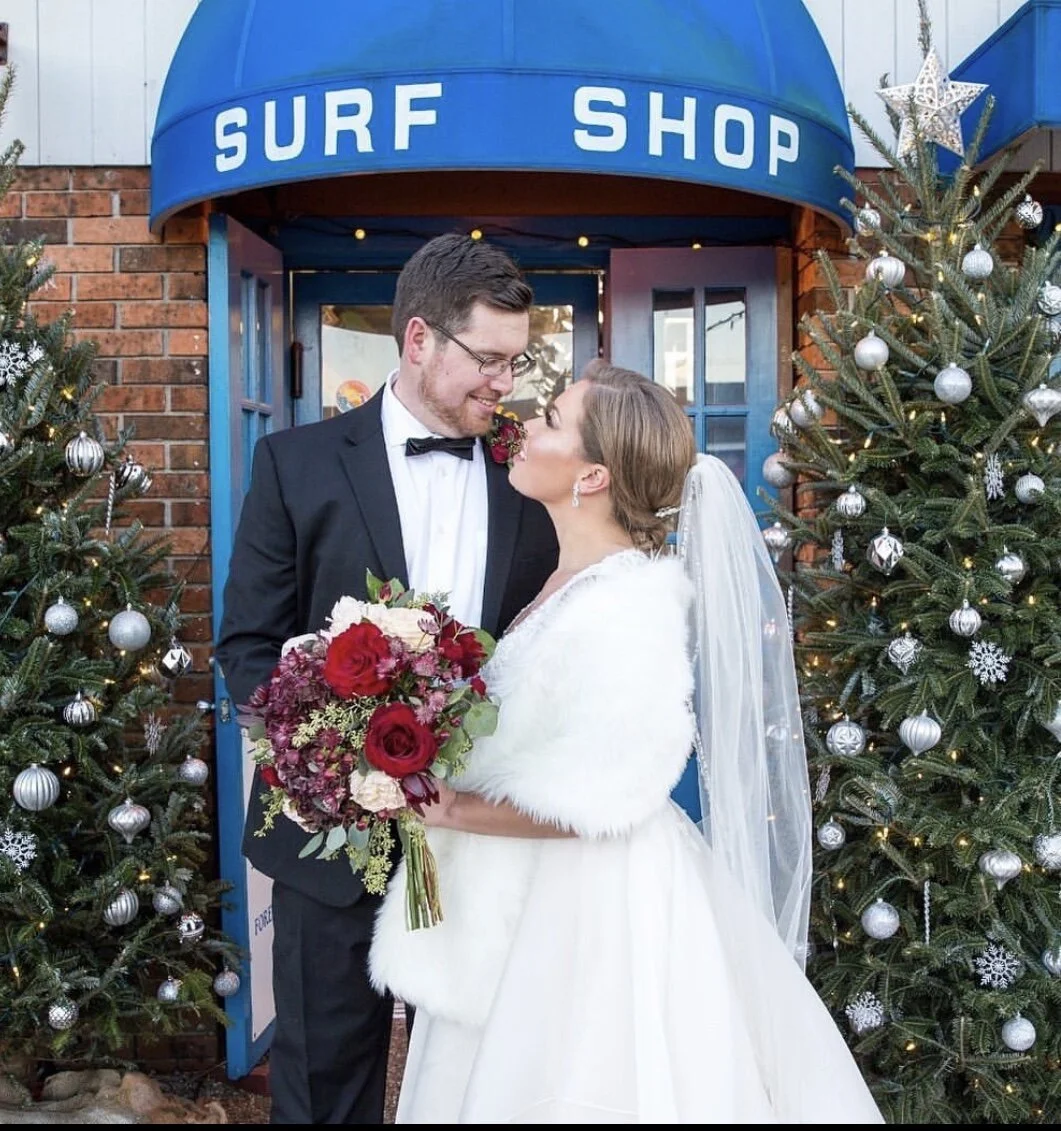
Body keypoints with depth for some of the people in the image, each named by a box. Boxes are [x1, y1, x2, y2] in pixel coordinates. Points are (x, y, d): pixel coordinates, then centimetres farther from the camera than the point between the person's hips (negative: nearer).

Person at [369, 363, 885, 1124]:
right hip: (550, 897, 9)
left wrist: (445, 809, -17)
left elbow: (591, 803, -25)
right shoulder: (573, 583, 4)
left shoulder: (624, 608, -24)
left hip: (594, 911, -9)